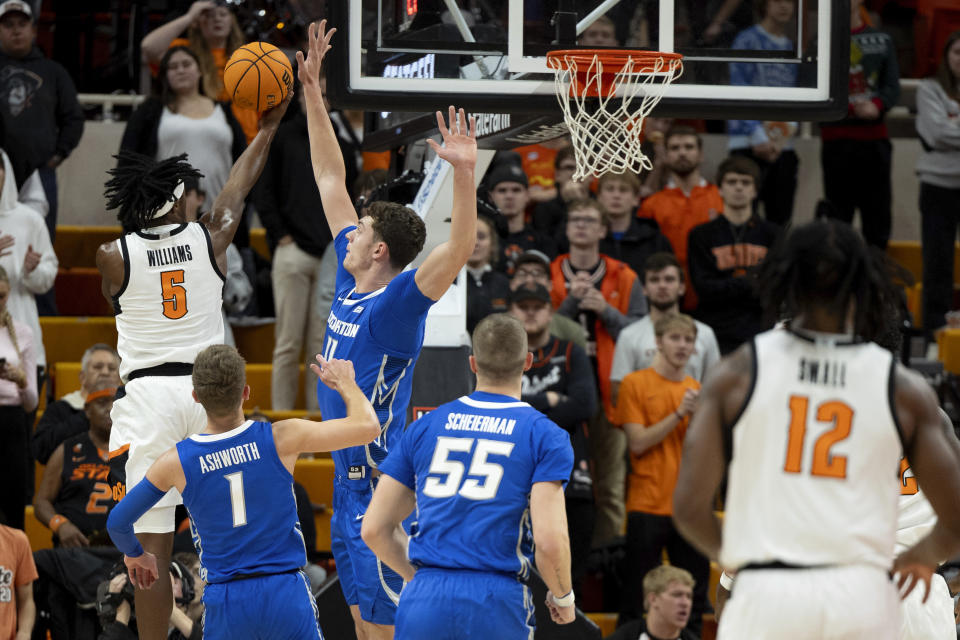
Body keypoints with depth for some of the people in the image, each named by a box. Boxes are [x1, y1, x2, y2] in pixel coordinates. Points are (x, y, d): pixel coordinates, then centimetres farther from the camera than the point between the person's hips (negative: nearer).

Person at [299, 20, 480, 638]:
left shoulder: (397, 304, -15)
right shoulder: (352, 281, 7)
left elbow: (460, 248, -32)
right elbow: (331, 178, 14)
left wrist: (465, 171, -45)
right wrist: (313, 90, 15)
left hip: (382, 485, -9)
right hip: (350, 477, 9)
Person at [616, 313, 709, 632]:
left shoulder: (696, 389, 12)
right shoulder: (635, 383, -1)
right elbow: (638, 443, -9)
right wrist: (679, 414, -15)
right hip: (648, 506, -4)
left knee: (694, 594, 5)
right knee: (637, 594, -2)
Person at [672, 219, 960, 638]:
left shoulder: (737, 374, 3)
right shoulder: (904, 390, 4)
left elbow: (689, 507, -1)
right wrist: (919, 558, 26)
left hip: (767, 592, 0)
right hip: (863, 599, 0)